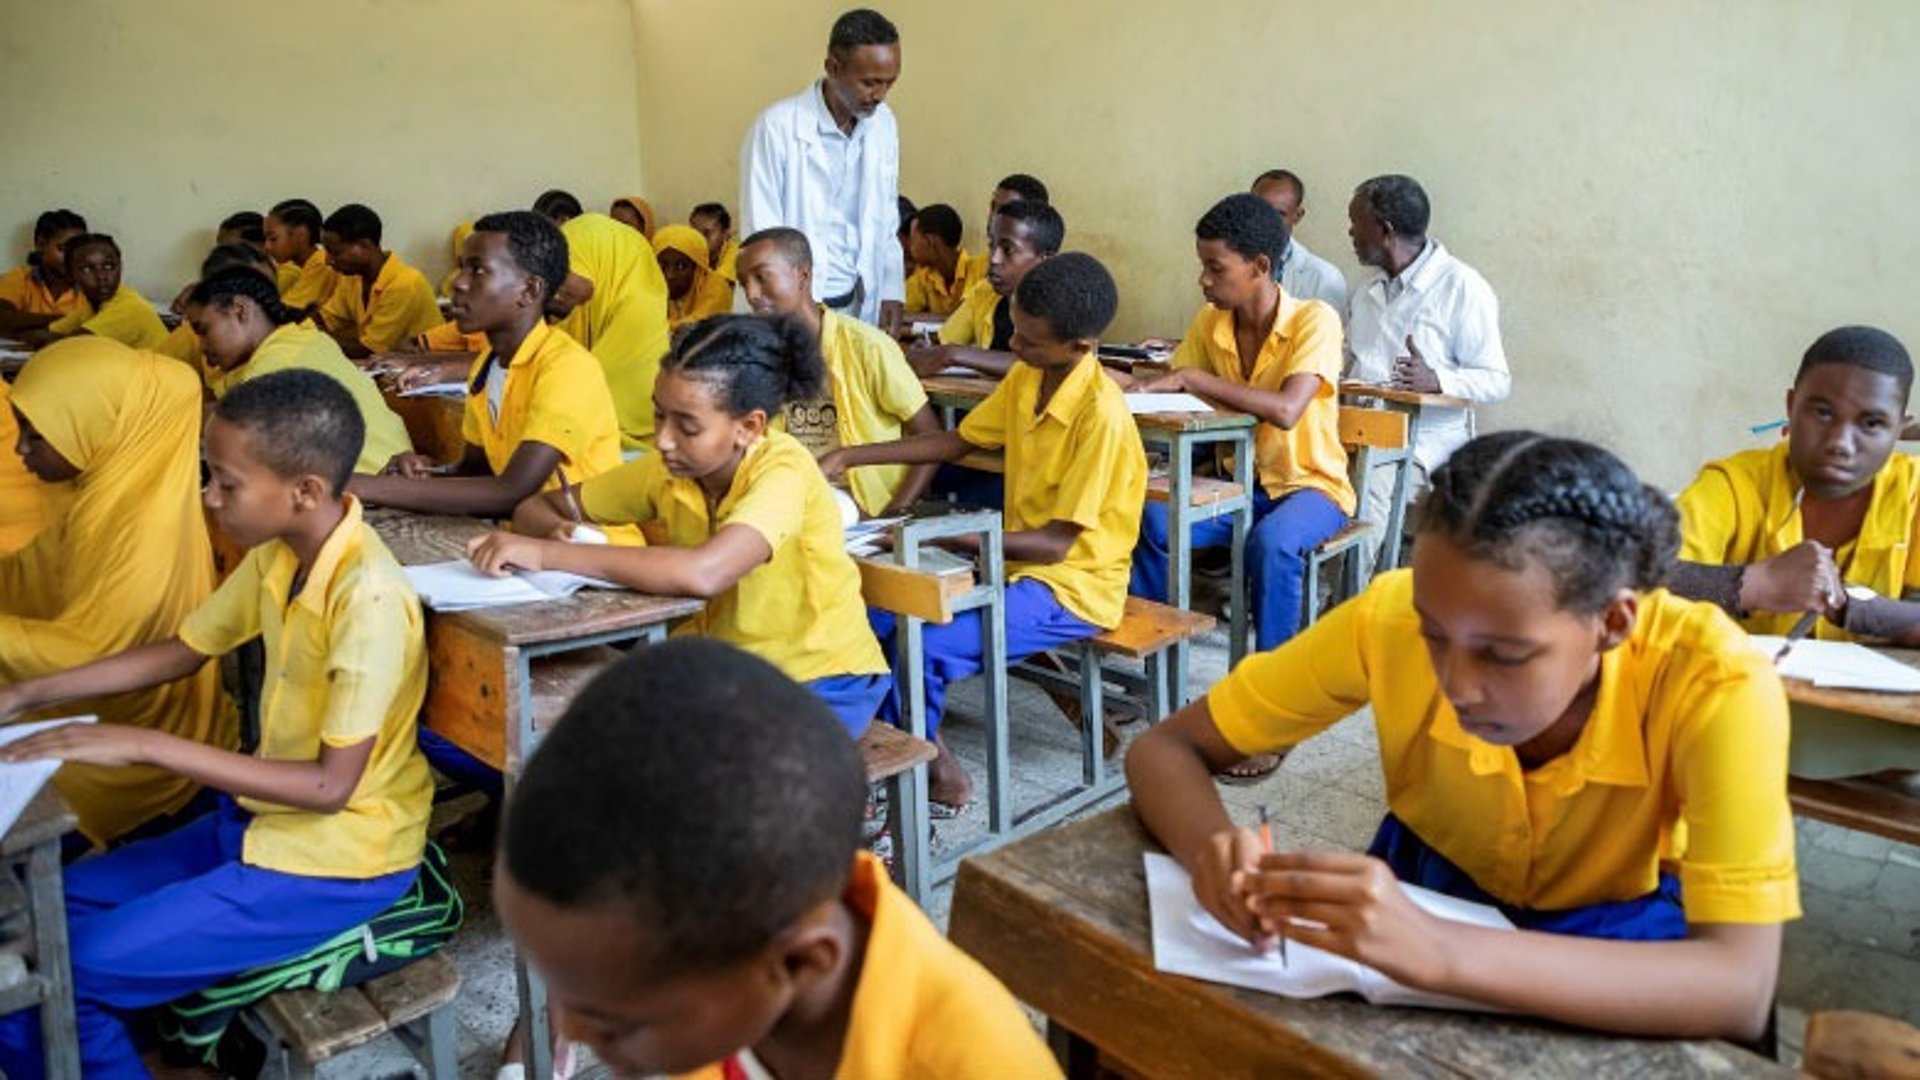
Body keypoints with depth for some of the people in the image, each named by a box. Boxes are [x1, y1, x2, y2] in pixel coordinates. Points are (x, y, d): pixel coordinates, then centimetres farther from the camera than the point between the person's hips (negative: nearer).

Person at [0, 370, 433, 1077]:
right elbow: (181, 652, 14)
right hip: (265, 819, 9)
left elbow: (330, 785, -26)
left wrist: (147, 746, -26)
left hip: (338, 860, -9)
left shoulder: (369, 597, -28)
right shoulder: (277, 555, -1)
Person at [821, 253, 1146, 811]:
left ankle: (938, 774, 2)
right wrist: (849, 457, 7)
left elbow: (1056, 542, -23)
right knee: (877, 616, -5)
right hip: (1019, 563, 8)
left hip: (1072, 587, -8)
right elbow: (955, 442, 13)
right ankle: (934, 766, 7)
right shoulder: (1024, 378, 1)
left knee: (925, 649, -25)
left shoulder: (1102, 415, -23)